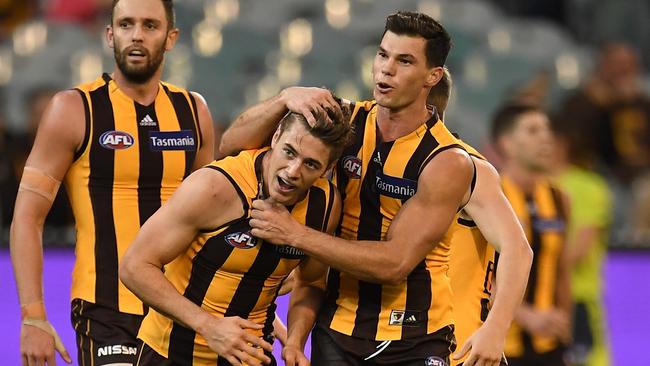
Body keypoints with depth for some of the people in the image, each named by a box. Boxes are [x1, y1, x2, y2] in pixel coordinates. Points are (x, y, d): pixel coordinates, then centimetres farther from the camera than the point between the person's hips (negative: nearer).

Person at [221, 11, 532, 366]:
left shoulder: (448, 163, -14)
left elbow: (394, 263, -20)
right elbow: (232, 145, 0)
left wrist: (295, 234, -21)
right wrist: (284, 99, -18)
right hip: (337, 333, 4)